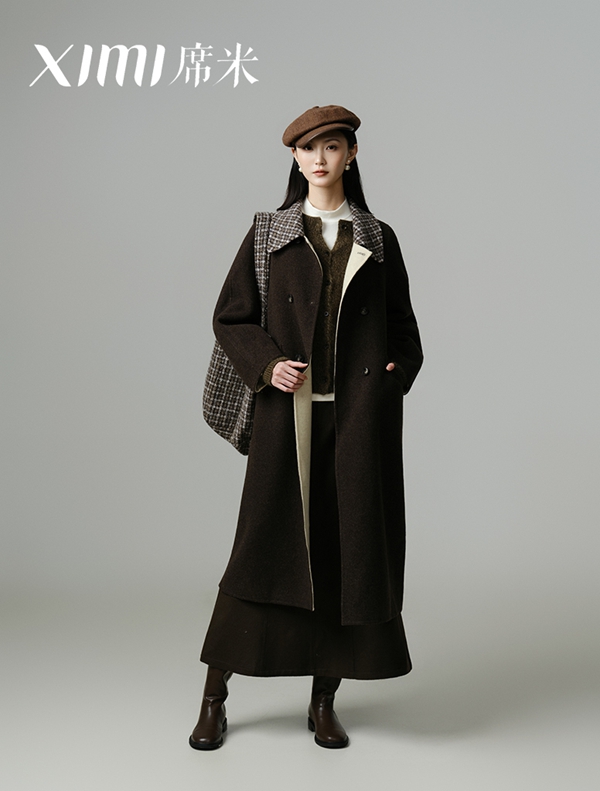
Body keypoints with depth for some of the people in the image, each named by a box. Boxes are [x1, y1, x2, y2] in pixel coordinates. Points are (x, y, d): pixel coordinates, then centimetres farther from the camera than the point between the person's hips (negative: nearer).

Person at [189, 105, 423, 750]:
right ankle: (214, 699, 12)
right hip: (291, 412, -1)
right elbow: (230, 317, 6)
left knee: (349, 547, 1)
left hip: (360, 417, 2)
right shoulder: (270, 232, 7)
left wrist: (399, 372, -3)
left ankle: (324, 702, 15)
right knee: (266, 547, -2)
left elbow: (402, 323, 16)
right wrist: (267, 365, -11)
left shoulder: (378, 239, 10)